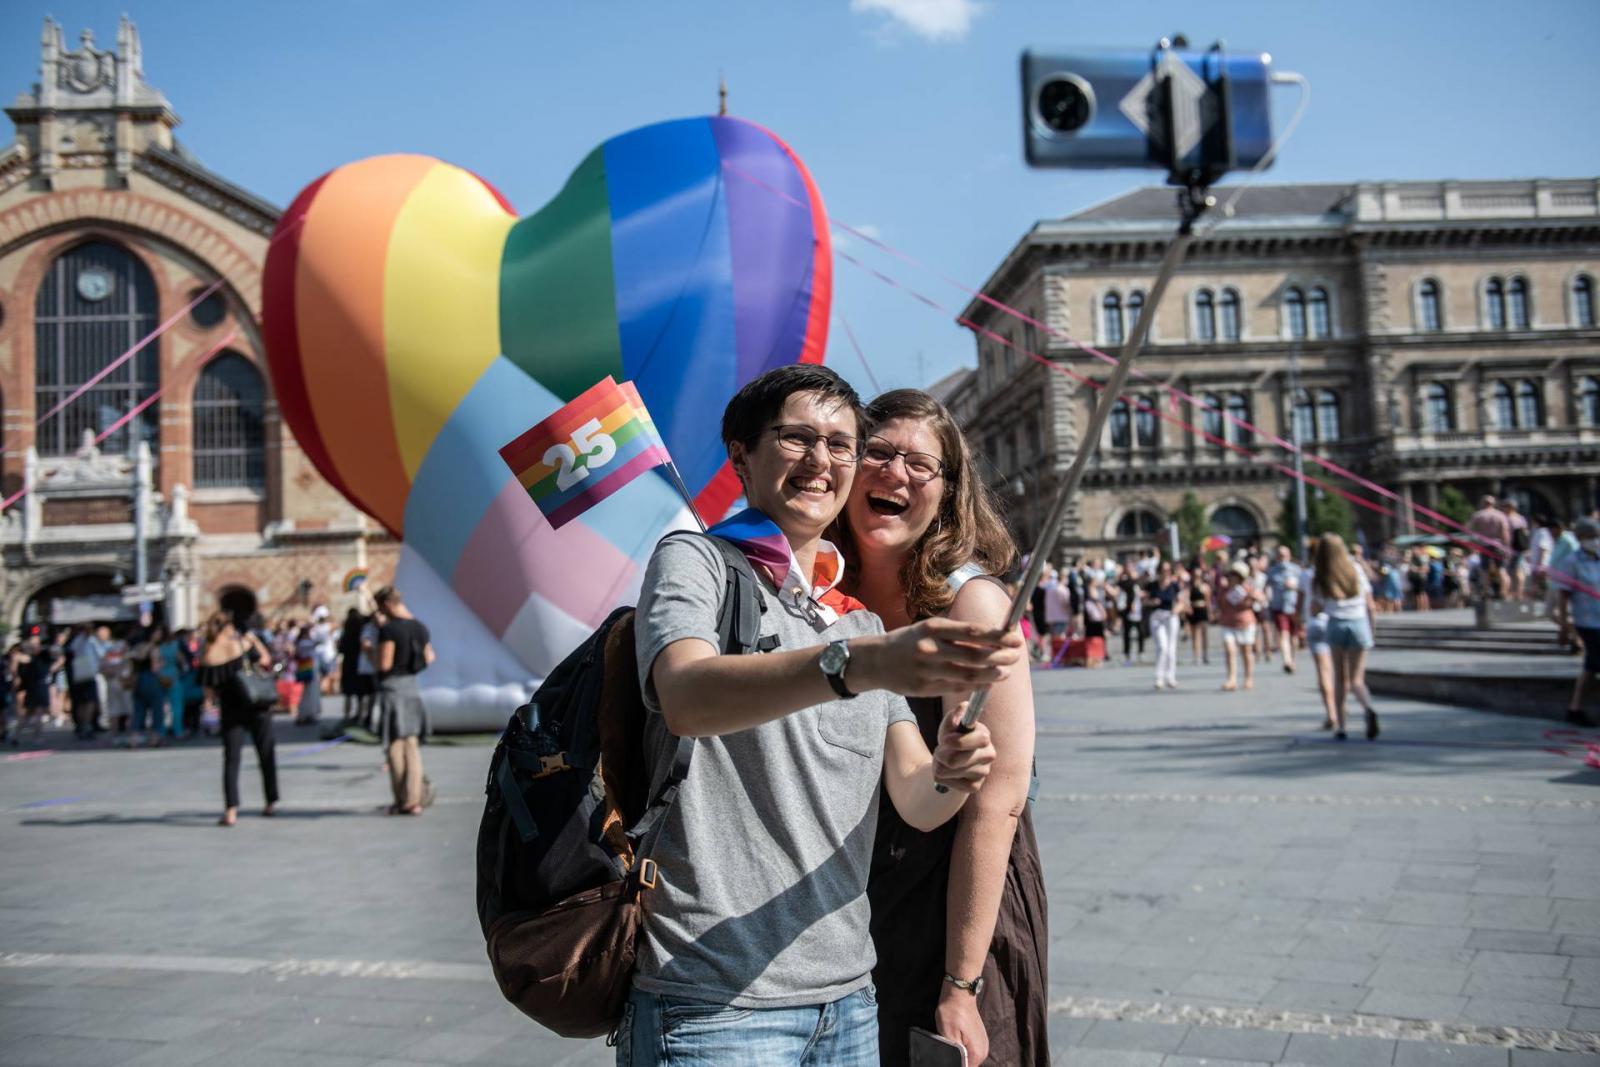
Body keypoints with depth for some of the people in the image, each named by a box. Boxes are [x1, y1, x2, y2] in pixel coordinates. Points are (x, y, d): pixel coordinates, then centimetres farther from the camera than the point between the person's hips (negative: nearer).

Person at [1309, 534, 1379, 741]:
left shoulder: (1319, 580, -1)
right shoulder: (1356, 571, 2)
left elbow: (1314, 611, 2)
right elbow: (1370, 605, 3)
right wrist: (1371, 631, 12)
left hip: (1336, 625, 0)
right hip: (1359, 624, 0)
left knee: (1340, 678, 11)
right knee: (1356, 679, 3)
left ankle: (1340, 726, 9)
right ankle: (1369, 709, -27)